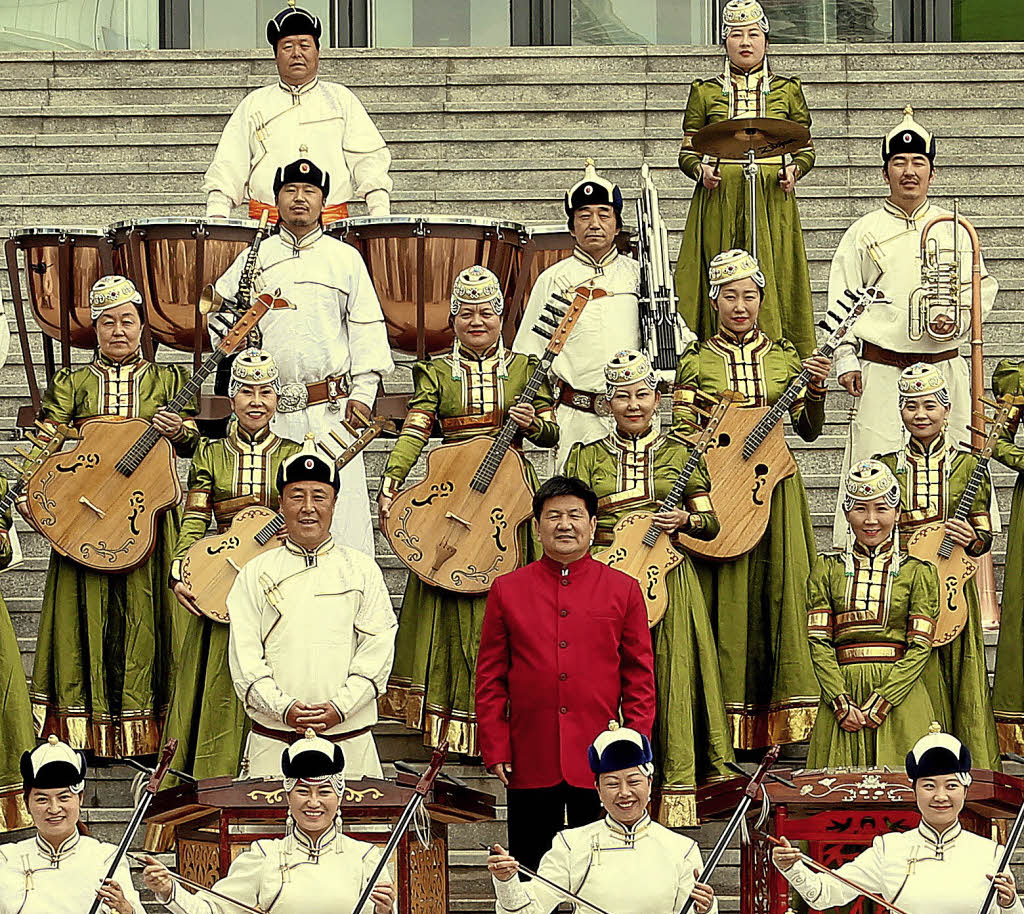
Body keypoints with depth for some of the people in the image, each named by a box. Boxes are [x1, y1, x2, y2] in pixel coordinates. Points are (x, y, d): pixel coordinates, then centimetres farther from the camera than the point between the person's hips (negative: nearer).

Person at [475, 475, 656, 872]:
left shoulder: (623, 590, 6)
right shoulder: (507, 590, 6)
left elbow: (640, 679, 7)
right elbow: (490, 679, 7)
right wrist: (496, 750, 0)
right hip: (530, 764, 0)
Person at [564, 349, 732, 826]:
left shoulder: (680, 454, 10)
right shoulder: (588, 456, 10)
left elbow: (711, 523, 9)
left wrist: (685, 520, -10)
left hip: (667, 579, 0)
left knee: (671, 675, -4)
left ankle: (677, 795, -1)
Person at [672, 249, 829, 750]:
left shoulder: (784, 356, 9)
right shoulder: (696, 361, 3)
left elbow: (809, 430, 6)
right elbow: (682, 437, 0)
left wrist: (816, 390, -12)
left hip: (776, 488, 2)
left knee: (780, 589, -2)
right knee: (727, 597, -4)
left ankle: (780, 722, 2)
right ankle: (728, 723, -2)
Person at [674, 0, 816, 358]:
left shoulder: (787, 89, 12)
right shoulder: (705, 92, 11)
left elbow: (806, 150, 14)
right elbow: (687, 152, 11)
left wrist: (794, 171, -7)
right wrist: (701, 170, -10)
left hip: (773, 202, 0)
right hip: (719, 203, 0)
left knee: (773, 284, -5)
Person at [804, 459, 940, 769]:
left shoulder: (919, 572, 5)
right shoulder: (828, 569, 10)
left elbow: (919, 648, -3)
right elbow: (819, 642, 3)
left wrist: (877, 706, -13)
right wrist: (842, 703, -11)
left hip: (899, 695, -1)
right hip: (843, 691, 1)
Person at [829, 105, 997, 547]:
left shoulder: (953, 230, 11)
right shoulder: (865, 231, 6)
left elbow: (982, 287, 12)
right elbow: (843, 302, 6)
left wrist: (956, 320, -8)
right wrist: (846, 358, -3)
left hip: (942, 366, 2)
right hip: (881, 371, -2)